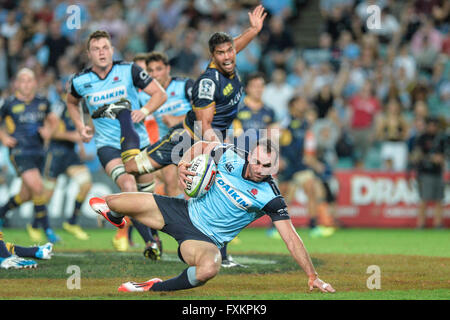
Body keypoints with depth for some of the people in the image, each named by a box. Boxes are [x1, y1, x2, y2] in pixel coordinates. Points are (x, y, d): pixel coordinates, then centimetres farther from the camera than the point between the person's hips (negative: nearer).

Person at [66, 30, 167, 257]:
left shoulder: (129, 70, -8)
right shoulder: (80, 81, -4)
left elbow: (160, 94, -4)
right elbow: (72, 102, 20)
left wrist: (144, 111, -21)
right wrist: (80, 126, 5)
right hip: (108, 145, -2)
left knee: (147, 193, 10)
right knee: (128, 186, -27)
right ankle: (150, 241, -23)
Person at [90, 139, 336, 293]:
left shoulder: (270, 198, -18)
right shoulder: (231, 156, -9)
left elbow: (291, 238, -18)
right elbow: (202, 146, 12)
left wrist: (312, 276, -22)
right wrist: (184, 164, -8)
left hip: (206, 240, -3)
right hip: (185, 211, 4)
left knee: (209, 268, -42)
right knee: (112, 203, -2)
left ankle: (156, 288, -13)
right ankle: (114, 214, 42)